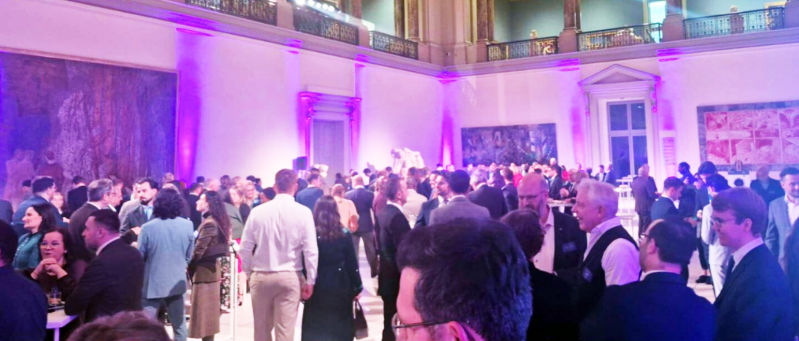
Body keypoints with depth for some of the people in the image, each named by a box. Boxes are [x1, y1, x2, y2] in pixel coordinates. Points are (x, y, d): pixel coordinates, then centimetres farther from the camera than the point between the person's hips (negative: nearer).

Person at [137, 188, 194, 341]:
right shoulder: (188, 225, -6)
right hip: (177, 282, 3)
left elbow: (140, 256, -3)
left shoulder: (148, 227, -15)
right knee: (179, 324, 15)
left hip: (152, 283, -3)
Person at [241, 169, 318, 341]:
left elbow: (245, 248, 1)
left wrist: (248, 273, 14)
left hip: (260, 277, 2)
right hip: (290, 277, -2)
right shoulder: (303, 212, -7)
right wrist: (310, 281, -1)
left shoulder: (258, 211, -3)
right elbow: (311, 250, -9)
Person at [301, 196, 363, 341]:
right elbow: (352, 263, -2)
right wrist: (357, 287, 7)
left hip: (317, 287, 0)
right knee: (340, 328, 12)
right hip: (340, 287, 1)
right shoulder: (344, 234, -5)